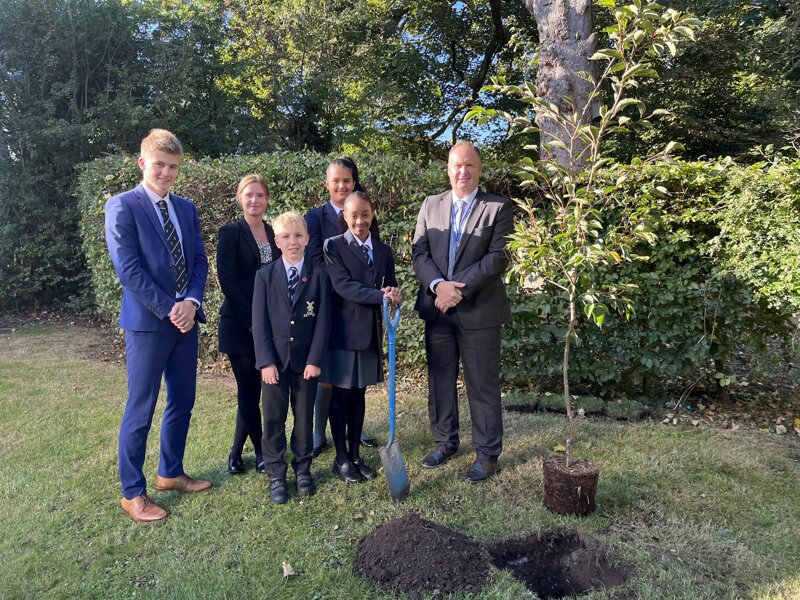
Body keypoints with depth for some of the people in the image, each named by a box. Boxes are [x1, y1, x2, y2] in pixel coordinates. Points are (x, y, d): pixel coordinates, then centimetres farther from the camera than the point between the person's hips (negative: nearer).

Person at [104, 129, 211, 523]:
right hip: (147, 321, -6)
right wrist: (169, 309, -14)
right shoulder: (122, 206, -6)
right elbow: (128, 269, -13)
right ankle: (132, 493, 17)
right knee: (140, 410, 2)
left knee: (182, 403, 14)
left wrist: (191, 302, -8)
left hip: (185, 319, 6)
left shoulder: (186, 208, 13)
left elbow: (199, 261, 9)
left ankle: (170, 473, 31)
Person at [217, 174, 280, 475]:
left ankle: (236, 452, 26)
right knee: (250, 390, 2)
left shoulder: (274, 233, 11)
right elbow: (228, 281, -12)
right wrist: (252, 321, -15)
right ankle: (261, 453, 17)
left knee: (252, 389, 10)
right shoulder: (231, 233, -5)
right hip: (240, 324, -5)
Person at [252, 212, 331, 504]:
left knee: (304, 416, 11)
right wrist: (266, 360, -11)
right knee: (274, 418, 7)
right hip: (274, 359, 0)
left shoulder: (318, 274, -1)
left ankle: (303, 469, 27)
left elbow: (323, 319, -4)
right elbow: (259, 321, -3)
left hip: (306, 359, 0)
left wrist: (316, 359, -10)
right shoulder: (265, 275, 0)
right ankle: (276, 475, 20)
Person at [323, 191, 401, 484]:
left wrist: (392, 293, -18)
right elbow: (343, 285, -16)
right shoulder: (333, 246, -4)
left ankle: (355, 455, 25)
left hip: (370, 331, 4)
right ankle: (341, 459, 18)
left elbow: (390, 287, 6)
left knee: (358, 394, 13)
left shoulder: (384, 251, 10)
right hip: (343, 330, -4)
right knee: (340, 394, 5)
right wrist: (380, 295, -25)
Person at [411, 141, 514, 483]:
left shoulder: (499, 208, -1)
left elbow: (498, 257, -11)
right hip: (437, 309, 4)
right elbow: (419, 253, 3)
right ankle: (445, 441, 32)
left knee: (483, 384, 5)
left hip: (479, 310, -4)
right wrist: (438, 285, -15)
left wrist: (459, 288, -18)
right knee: (439, 379, 14)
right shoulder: (430, 205, 9)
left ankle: (487, 452, 21)